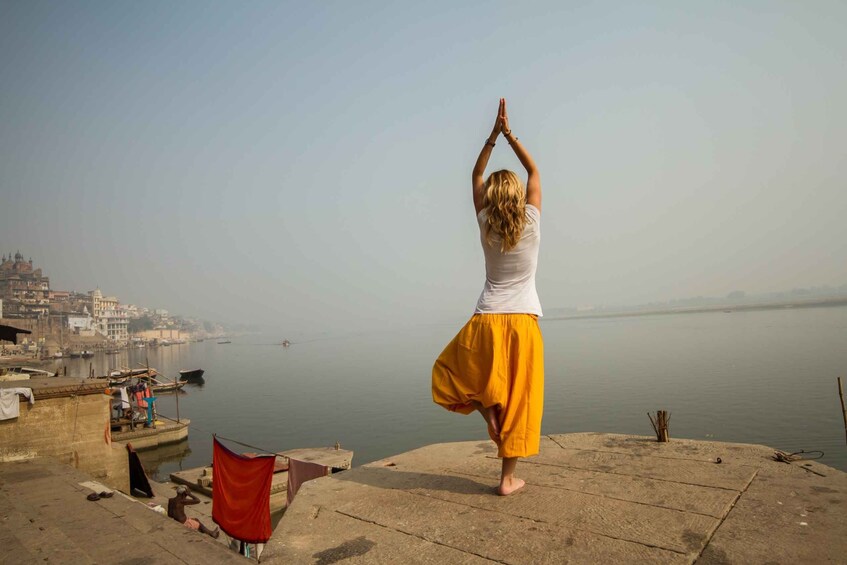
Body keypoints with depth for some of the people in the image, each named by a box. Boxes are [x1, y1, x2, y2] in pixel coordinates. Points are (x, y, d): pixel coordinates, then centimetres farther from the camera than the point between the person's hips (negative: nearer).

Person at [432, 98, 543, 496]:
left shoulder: (486, 226, 1)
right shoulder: (531, 223, -1)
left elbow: (476, 177, 14)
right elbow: (534, 171, 12)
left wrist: (493, 135, 11)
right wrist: (509, 134, 11)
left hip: (486, 322, 0)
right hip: (523, 322, 0)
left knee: (449, 371, 24)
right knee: (519, 400, 6)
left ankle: (487, 410, 4)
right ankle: (508, 478, 11)